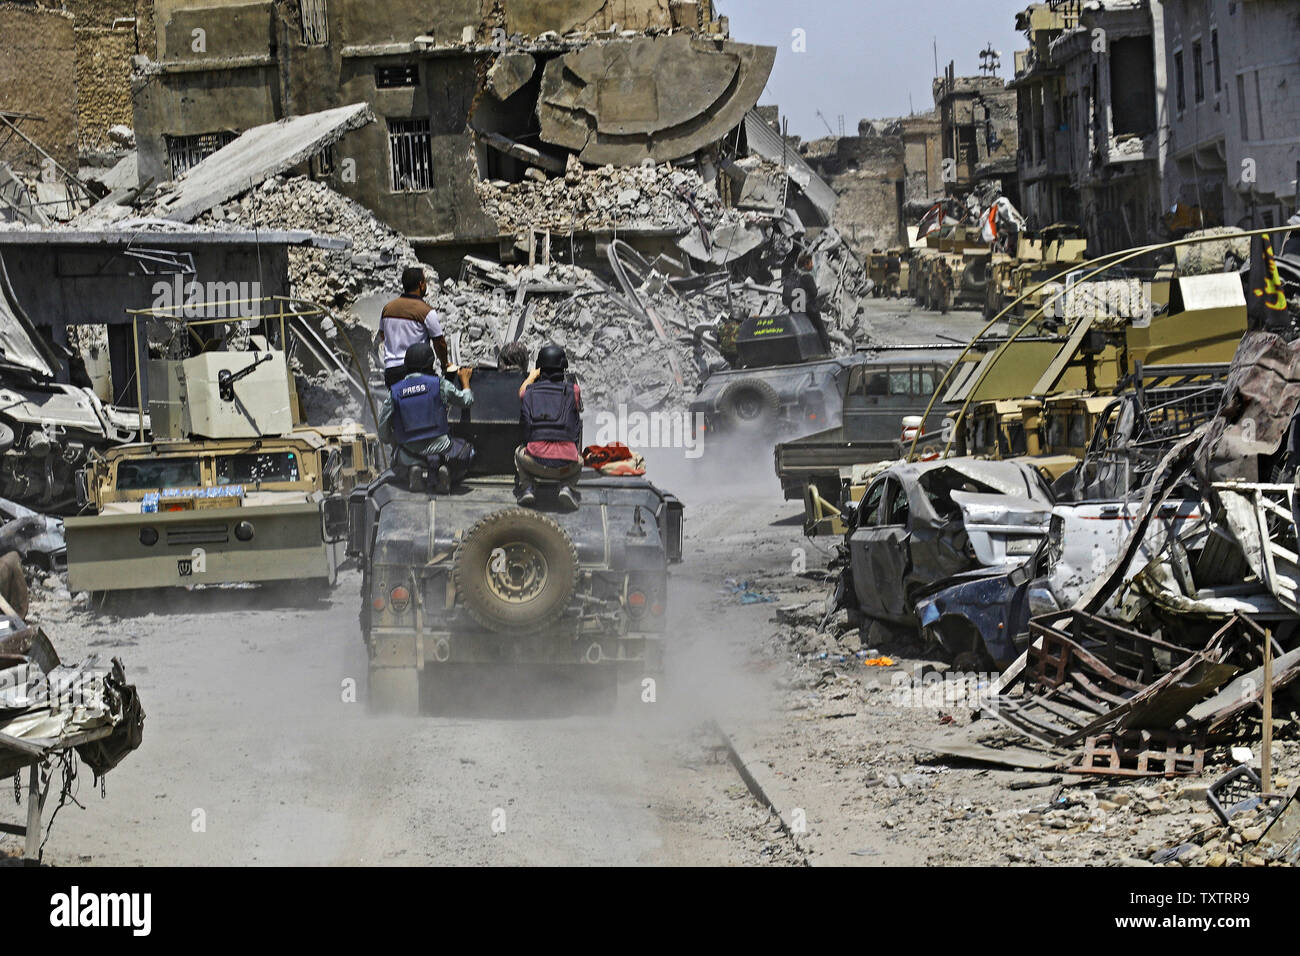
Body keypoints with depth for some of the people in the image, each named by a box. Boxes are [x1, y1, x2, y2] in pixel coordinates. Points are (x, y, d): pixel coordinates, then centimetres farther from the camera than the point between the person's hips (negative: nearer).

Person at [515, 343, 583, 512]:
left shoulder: (529, 392, 9)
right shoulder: (573, 390, 5)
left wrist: (532, 376, 55)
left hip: (536, 465, 1)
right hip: (566, 467, 0)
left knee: (519, 452, 35)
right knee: (578, 461, 36)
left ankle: (527, 487, 13)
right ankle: (568, 487, 8)